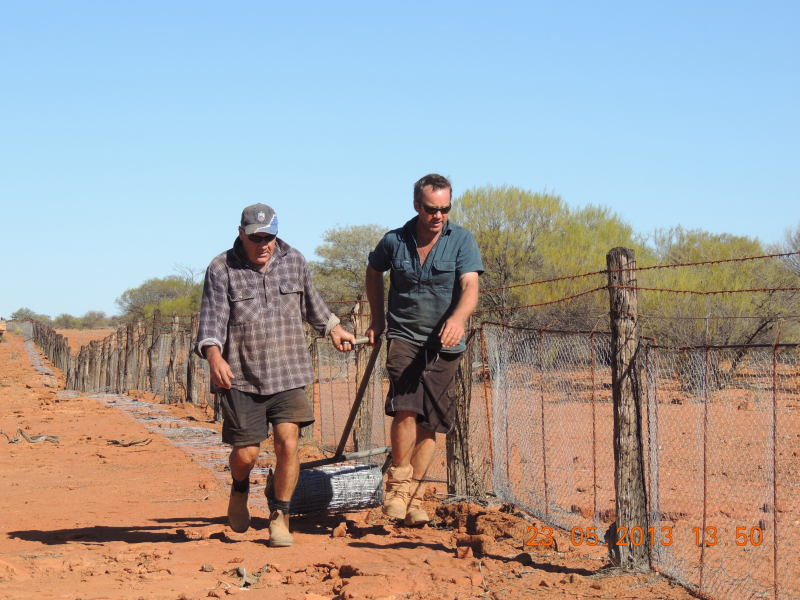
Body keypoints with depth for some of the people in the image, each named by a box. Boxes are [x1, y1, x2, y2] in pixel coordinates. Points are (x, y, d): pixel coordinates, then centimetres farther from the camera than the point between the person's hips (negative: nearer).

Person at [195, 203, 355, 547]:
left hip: (287, 375, 2)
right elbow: (212, 319, -13)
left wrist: (332, 328, 40)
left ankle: (280, 518, 4)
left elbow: (310, 302, 28)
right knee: (245, 452, 1)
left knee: (288, 444, -12)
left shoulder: (294, 262, 8)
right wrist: (214, 355, -31)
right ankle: (240, 490, 37)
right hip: (242, 377, -2)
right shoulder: (221, 270, -3)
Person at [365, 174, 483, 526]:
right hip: (404, 337, -1)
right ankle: (398, 484, -6)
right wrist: (376, 320, 19)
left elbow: (470, 288, -15)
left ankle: (413, 497, 14)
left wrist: (458, 318, -36)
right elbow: (373, 272, 21)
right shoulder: (394, 241, 1)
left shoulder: (461, 241, -2)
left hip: (444, 344, 1)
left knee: (430, 422, 3)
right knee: (406, 407, -21)